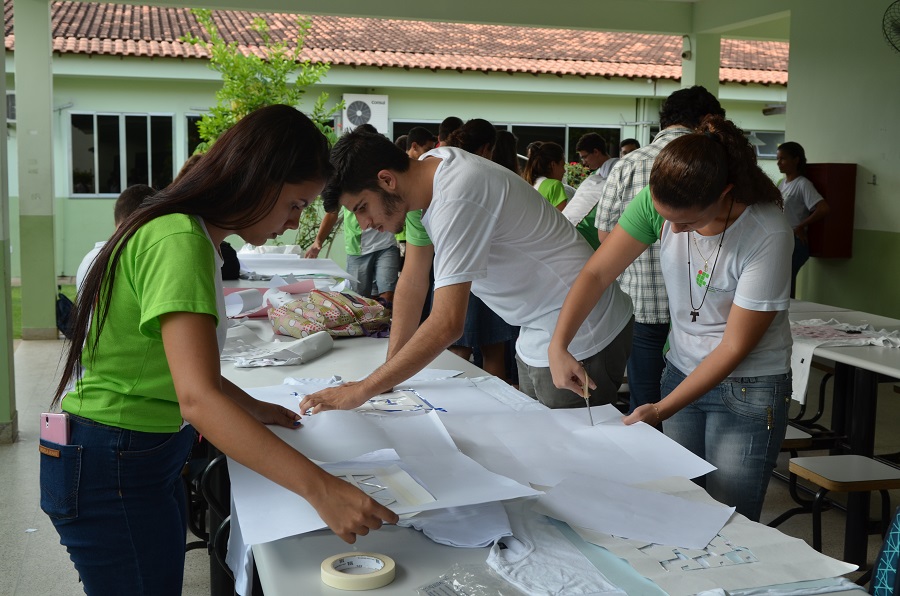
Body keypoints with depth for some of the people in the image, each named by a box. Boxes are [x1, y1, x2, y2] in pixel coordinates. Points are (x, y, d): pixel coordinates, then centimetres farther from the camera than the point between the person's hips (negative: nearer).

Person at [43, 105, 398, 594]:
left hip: (150, 458, 10)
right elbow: (197, 399, -34)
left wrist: (252, 408, 14)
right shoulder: (181, 243, -23)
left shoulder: (185, 230, 10)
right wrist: (320, 489, -38)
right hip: (110, 471, -10)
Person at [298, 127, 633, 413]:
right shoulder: (428, 168, -1)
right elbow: (413, 281, 6)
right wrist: (384, 379, 3)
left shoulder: (455, 199, -28)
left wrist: (360, 393, -28)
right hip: (537, 335, 9)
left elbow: (447, 325, -33)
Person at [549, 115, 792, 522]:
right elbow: (597, 272, -9)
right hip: (681, 370, 4)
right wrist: (558, 345, -21)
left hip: (749, 389, -4)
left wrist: (661, 410, -20)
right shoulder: (661, 201, -13)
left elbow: (735, 345, -19)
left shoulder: (767, 236, -24)